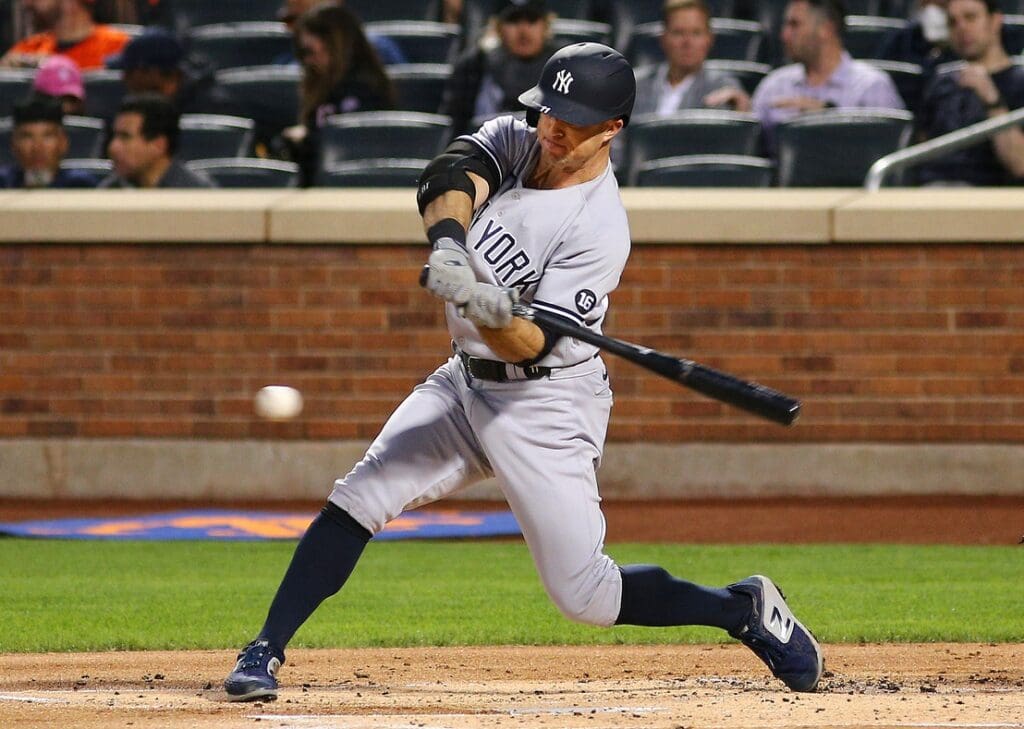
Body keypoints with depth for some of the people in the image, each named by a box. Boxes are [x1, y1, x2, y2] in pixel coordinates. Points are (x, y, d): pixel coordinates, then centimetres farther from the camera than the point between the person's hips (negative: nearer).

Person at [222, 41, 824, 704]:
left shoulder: (600, 227, -22)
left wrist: (495, 318, -47)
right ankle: (265, 653, -7)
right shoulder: (512, 141, -3)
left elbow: (530, 347, -25)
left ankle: (747, 609, 13)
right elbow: (447, 180, -24)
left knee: (585, 596, -6)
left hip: (545, 407, -6)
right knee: (358, 498, -11)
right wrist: (448, 245, -44)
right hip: (465, 382, 6)